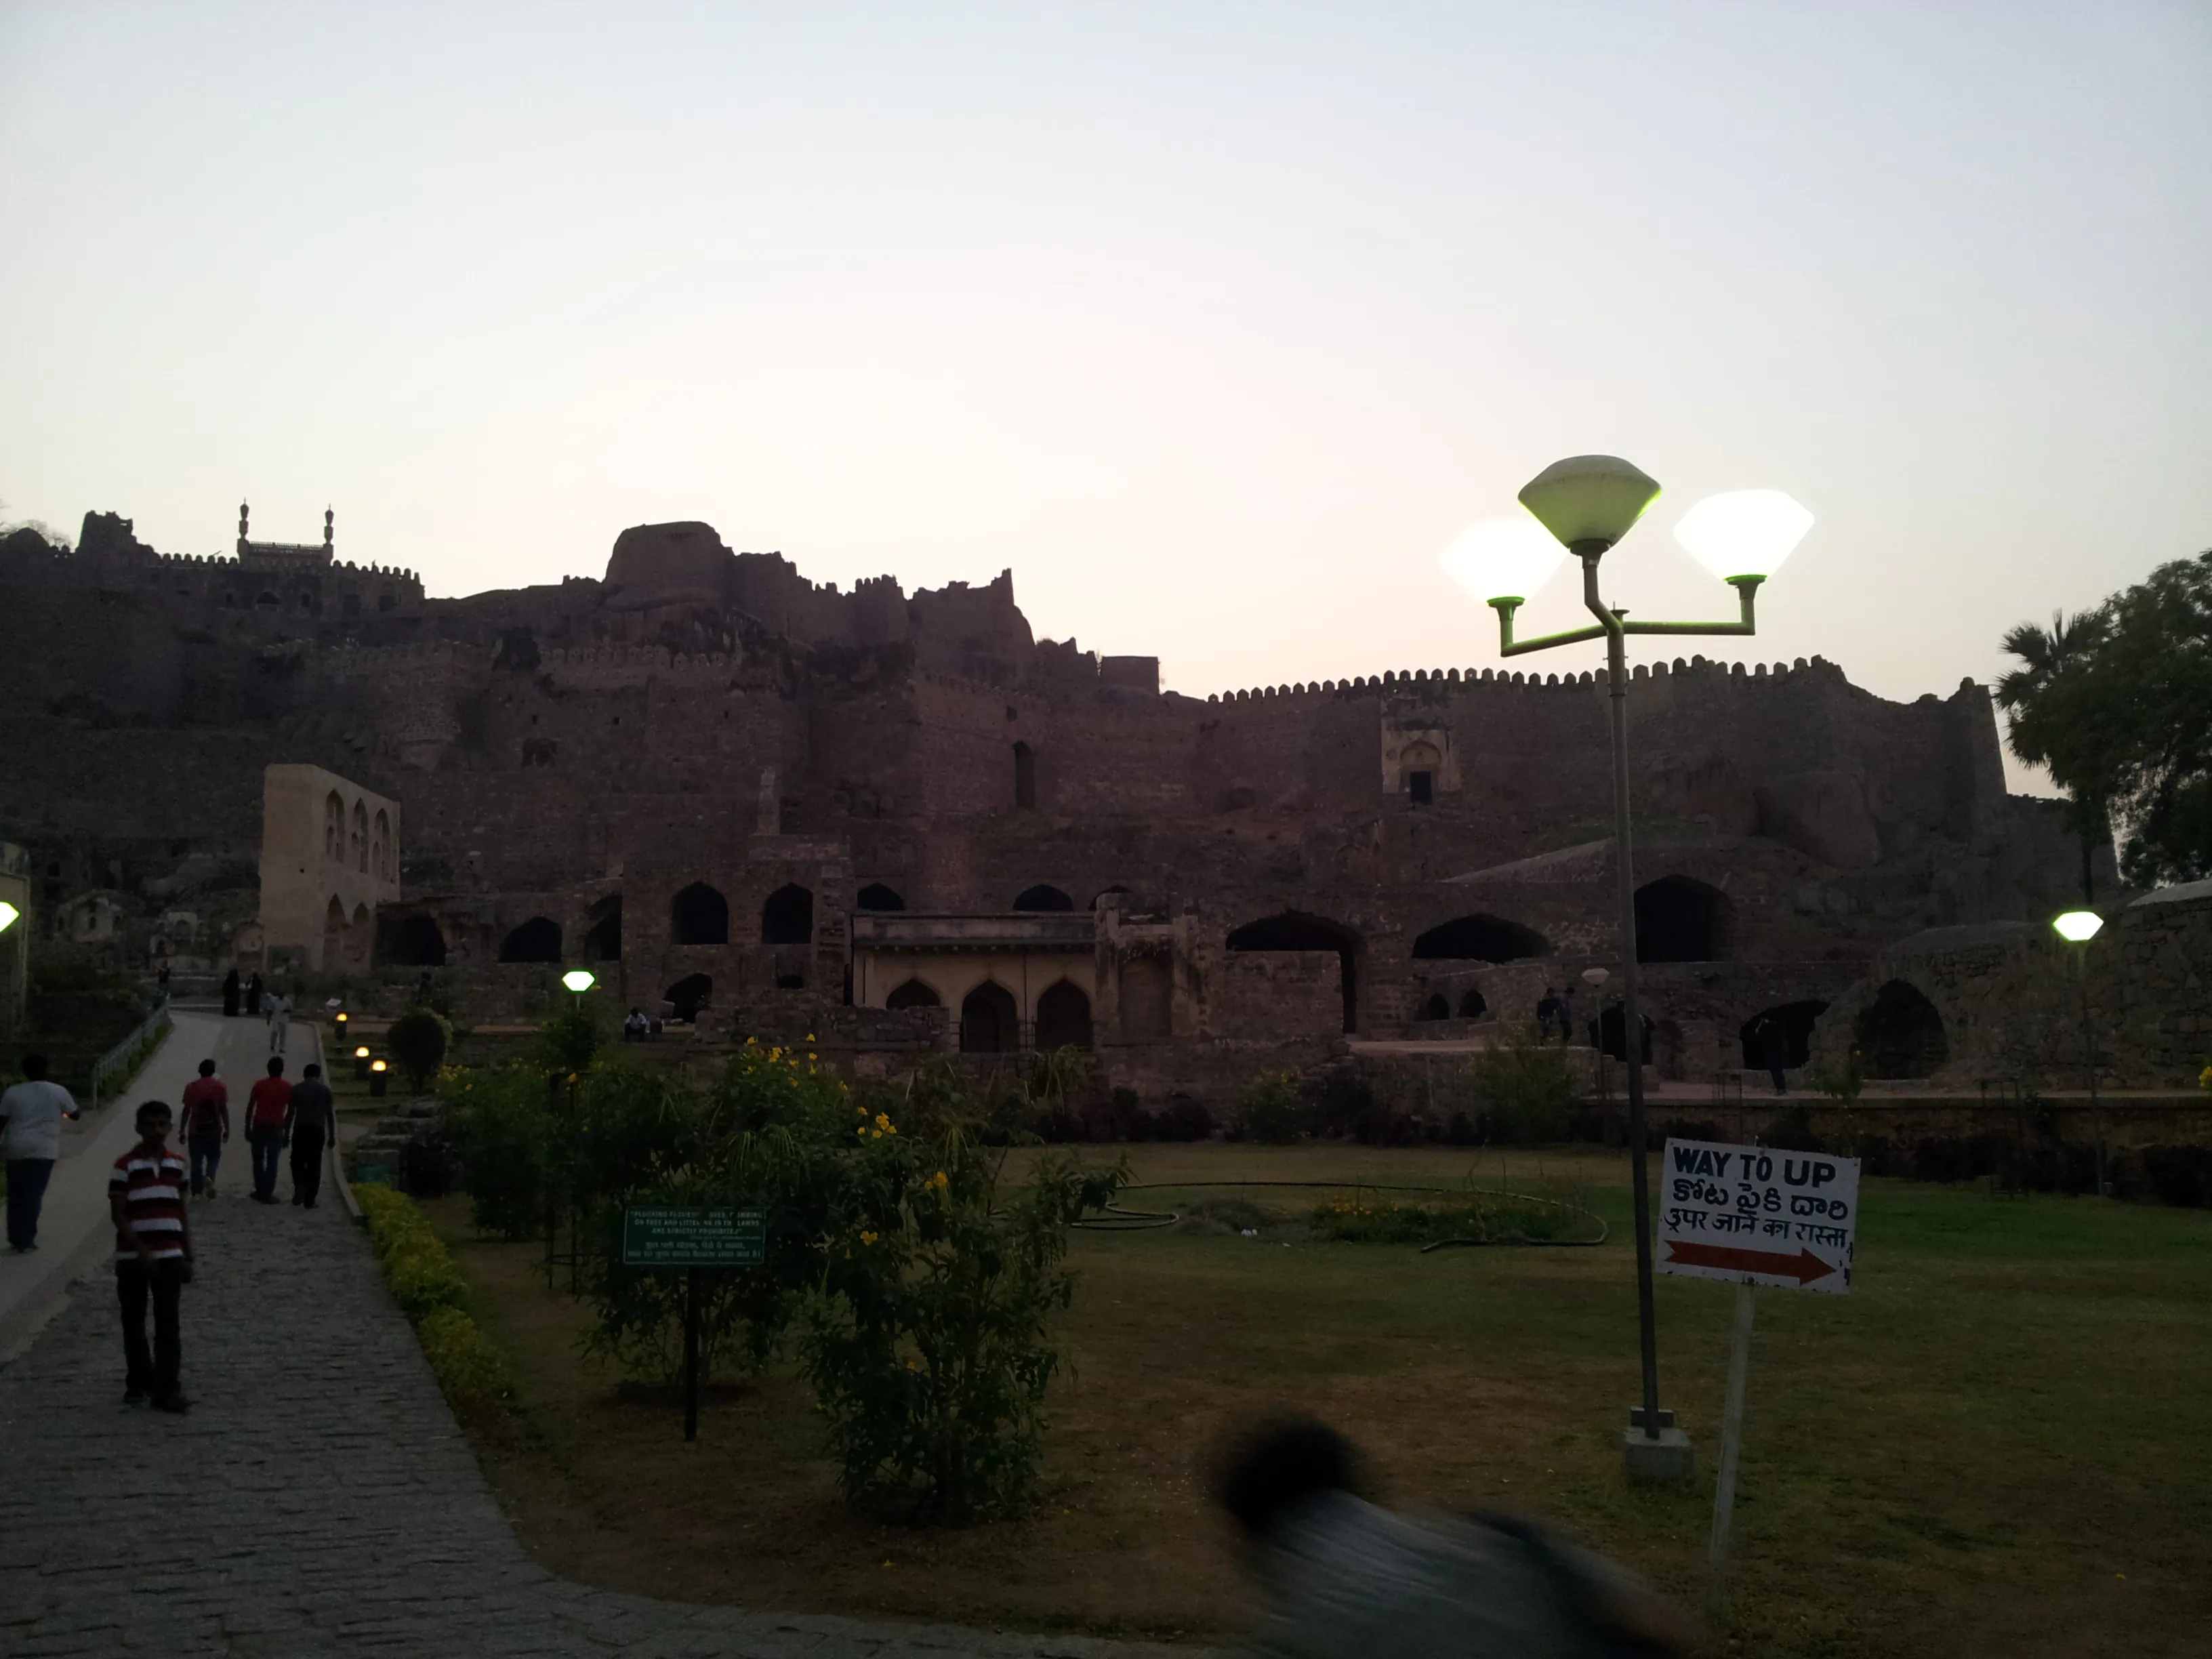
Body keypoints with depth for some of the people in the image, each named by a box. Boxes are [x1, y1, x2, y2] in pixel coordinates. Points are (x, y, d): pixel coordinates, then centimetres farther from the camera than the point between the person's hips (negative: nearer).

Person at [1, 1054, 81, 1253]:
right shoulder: (58, 1092, 0)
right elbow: (75, 1114, 11)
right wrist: (61, 1110, 31)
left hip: (16, 1150, 2)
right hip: (44, 1151, -2)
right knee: (33, 1195, 2)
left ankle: (16, 1239, 17)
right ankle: (26, 1241, 0)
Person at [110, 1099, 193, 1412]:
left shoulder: (177, 1164, 7)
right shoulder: (125, 1165, -5)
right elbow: (118, 1214, -8)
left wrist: (188, 1257, 11)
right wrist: (141, 1249, -18)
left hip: (170, 1256, 2)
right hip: (132, 1257, -2)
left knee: (168, 1325, -3)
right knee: (134, 1325, 9)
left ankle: (168, 1390, -5)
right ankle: (138, 1383, 24)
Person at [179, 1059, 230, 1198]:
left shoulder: (191, 1087, -3)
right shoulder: (219, 1086, -3)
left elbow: (187, 1110, -3)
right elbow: (224, 1110, -4)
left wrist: (182, 1130, 4)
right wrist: (227, 1129, 3)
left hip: (196, 1130, 0)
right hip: (214, 1129, 0)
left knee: (196, 1161, 10)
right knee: (214, 1157, 14)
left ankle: (197, 1191, 12)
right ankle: (209, 1178, -13)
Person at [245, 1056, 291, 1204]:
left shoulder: (259, 1085, -2)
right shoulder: (288, 1088, -1)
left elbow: (250, 1109, -1)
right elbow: (290, 1111, 4)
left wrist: (248, 1128, 7)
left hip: (259, 1128, 1)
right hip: (276, 1129, -1)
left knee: (258, 1161, 13)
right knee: (272, 1162, 3)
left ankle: (260, 1192, 16)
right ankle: (268, 1194, 2)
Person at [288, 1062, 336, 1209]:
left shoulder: (297, 1089, 4)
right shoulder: (324, 1089, 4)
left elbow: (291, 1113, 3)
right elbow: (330, 1114, 3)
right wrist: (332, 1135, 8)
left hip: (300, 1129, 0)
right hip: (318, 1130, 0)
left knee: (298, 1161, 14)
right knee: (314, 1164, 6)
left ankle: (300, 1187, -11)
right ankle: (309, 1200, 5)